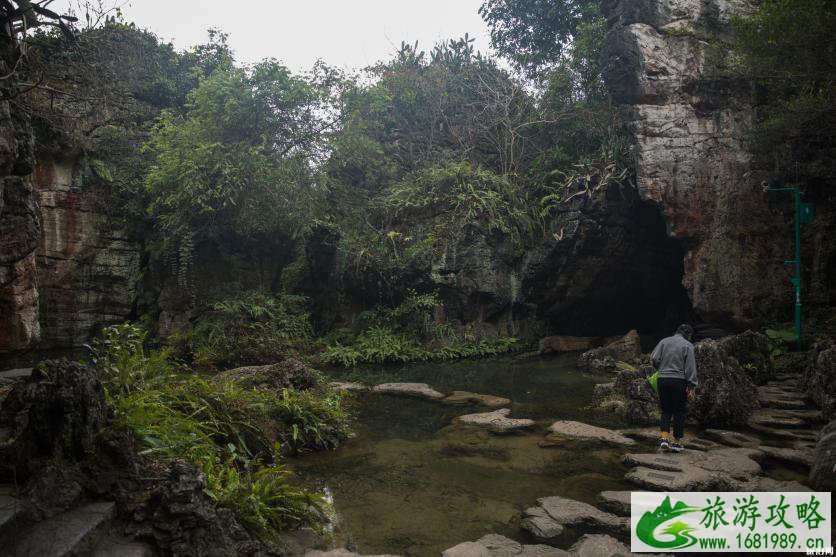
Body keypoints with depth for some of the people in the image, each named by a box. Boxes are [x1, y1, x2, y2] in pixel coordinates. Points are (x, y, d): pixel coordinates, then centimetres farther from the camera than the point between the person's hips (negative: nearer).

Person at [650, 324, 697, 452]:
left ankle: (665, 438, -2)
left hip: (663, 380, 3)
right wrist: (691, 387, -7)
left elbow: (654, 358, -1)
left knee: (666, 411, 12)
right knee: (679, 412, 8)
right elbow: (690, 367, -8)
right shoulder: (688, 346, -2)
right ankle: (677, 443, 13)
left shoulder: (664, 341, 7)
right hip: (679, 381, -3)